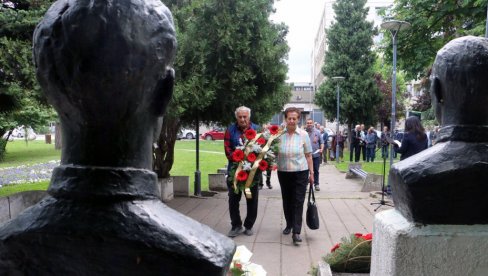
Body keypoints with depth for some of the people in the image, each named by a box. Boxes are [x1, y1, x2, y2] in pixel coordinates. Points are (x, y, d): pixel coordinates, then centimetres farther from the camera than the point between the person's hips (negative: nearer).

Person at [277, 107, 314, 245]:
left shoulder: (303, 135, -3)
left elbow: (308, 156, 1)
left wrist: (311, 173, 1)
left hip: (300, 173, -2)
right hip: (283, 172, 2)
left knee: (298, 202, -4)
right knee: (286, 201, 14)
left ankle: (296, 232, -2)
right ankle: (289, 224, 34)